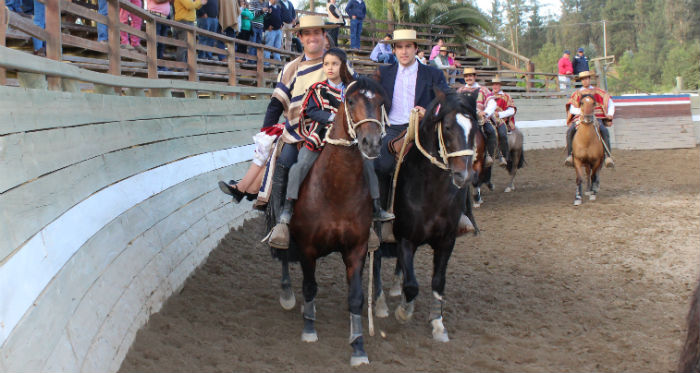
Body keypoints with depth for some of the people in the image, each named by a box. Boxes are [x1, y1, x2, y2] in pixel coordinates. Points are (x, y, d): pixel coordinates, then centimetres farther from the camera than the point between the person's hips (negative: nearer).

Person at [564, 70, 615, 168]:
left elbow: (610, 103, 17)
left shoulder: (598, 92, 15)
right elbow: (572, 109, 7)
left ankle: (608, 156, -32)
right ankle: (569, 156, -27)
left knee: (604, 131, -31)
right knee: (570, 131, -28)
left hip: (596, 118, -1)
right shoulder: (576, 94, 16)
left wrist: (610, 114, 1)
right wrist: (582, 111, -11)